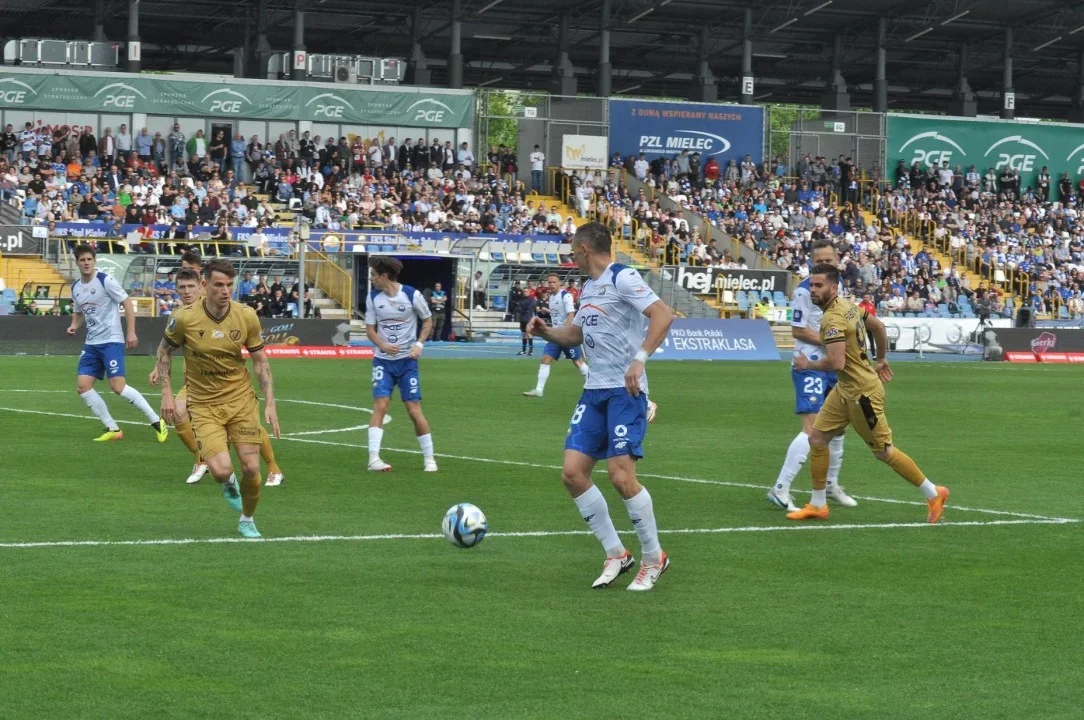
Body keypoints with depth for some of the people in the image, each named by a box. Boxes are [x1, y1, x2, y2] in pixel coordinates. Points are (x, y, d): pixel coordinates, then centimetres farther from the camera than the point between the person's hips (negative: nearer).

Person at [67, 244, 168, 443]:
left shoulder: (105, 281, -9)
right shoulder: (75, 288, 11)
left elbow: (127, 303, -9)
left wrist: (131, 332, -15)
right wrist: (74, 325, 3)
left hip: (111, 340, -7)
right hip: (91, 343, 7)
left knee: (117, 386, -17)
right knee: (83, 385, -3)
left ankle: (156, 422, -7)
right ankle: (113, 429, 5)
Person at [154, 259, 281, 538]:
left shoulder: (246, 316, -8)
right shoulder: (185, 318, -14)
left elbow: (260, 361, 4)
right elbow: (164, 350, 5)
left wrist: (270, 403, -2)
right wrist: (166, 393, -2)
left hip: (241, 399, 2)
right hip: (204, 405, -2)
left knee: (251, 468, -4)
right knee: (221, 470, -18)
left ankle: (247, 520, 26)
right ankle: (229, 483, 23)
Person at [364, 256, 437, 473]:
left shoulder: (412, 295, -10)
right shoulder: (373, 297, -2)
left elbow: (428, 320, 3)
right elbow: (370, 328, 3)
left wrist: (419, 344, -12)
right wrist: (383, 345, -17)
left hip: (407, 360, -2)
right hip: (383, 360, 2)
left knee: (414, 410, -3)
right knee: (380, 405, -14)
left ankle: (429, 458, 11)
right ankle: (374, 458, -17)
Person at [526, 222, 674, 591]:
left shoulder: (622, 278, -10)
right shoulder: (587, 288, 17)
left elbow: (663, 315, -21)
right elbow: (574, 334, 32)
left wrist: (640, 359, -29)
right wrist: (545, 331, 12)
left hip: (625, 391, -9)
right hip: (594, 391, 9)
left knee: (621, 475, -14)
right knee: (573, 473, 1)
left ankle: (653, 558, 4)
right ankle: (616, 555, 11)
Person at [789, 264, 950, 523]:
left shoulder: (832, 319, -24)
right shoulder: (847, 305, 5)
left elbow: (836, 363, -33)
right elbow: (879, 327, 19)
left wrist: (808, 364, -15)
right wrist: (881, 360, 31)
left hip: (862, 392, -10)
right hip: (845, 389, 10)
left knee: (883, 451, 3)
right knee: (817, 438, 8)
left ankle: (933, 494, 17)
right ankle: (817, 505, 17)